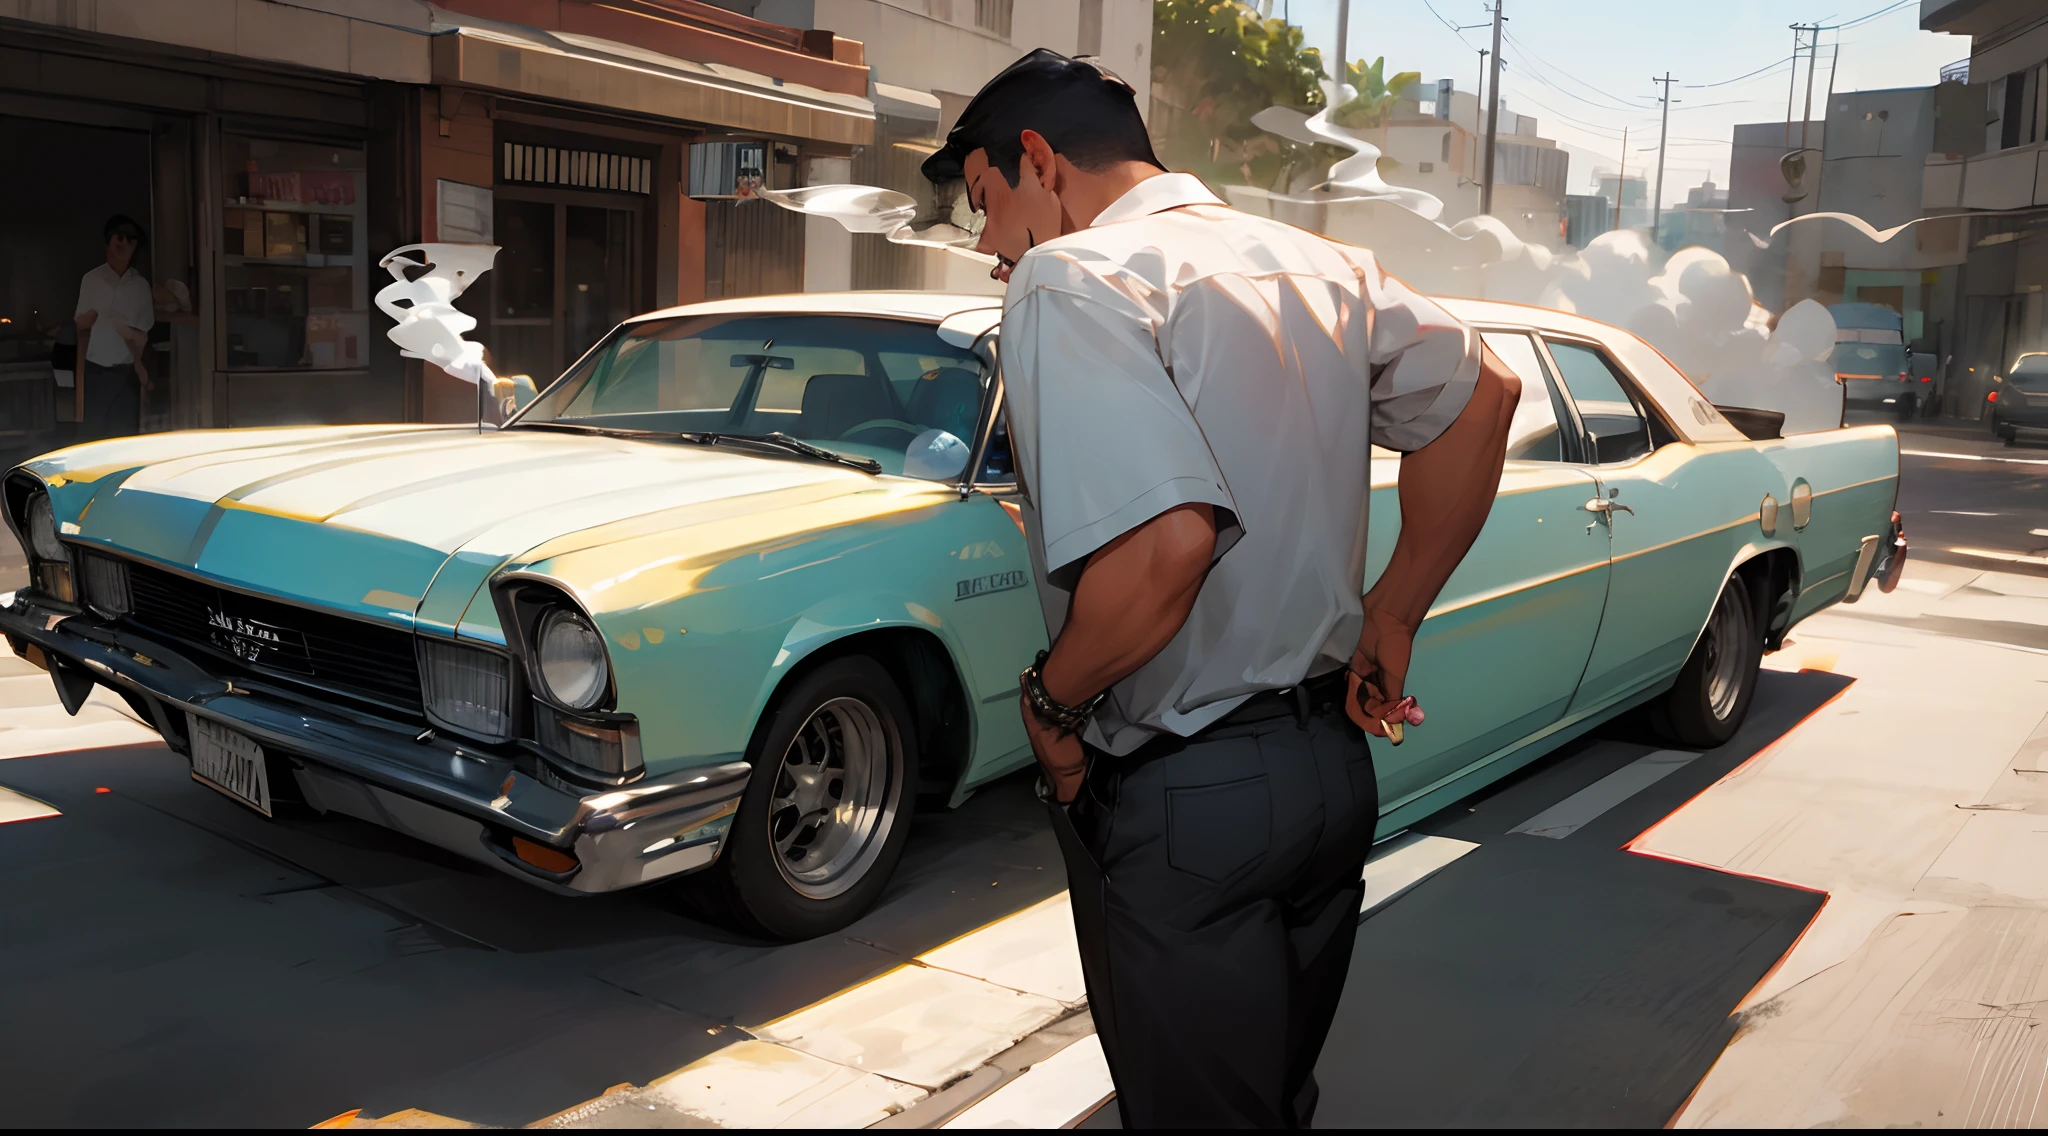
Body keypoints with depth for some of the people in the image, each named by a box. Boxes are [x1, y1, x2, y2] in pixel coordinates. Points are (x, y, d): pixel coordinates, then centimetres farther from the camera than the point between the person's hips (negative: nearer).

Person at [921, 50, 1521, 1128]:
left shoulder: (1071, 278, -17)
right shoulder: (1318, 264, 8)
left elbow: (1167, 542, -29)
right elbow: (1484, 392, 12)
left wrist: (1051, 702, -12)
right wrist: (1391, 618, 13)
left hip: (1183, 801, -8)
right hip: (1334, 761, 8)